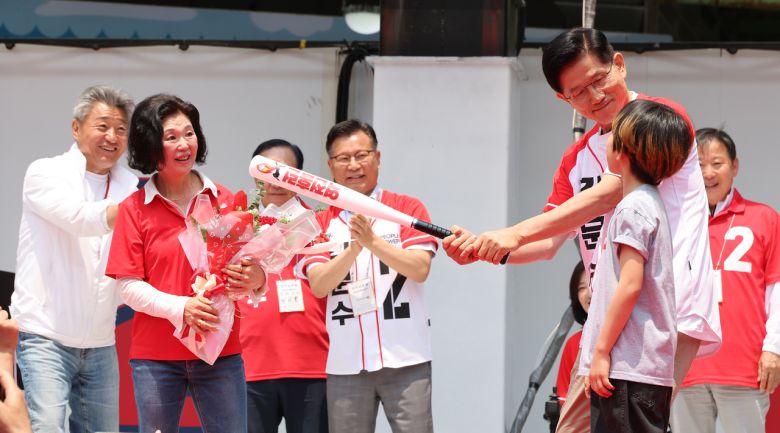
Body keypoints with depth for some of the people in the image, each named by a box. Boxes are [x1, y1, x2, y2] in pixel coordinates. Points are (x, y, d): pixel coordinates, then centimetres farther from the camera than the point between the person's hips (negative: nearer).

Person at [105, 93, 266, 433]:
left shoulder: (224, 201, 6)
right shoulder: (134, 208, 1)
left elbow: (247, 267, 8)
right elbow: (128, 286, -3)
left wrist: (254, 279, -17)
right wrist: (179, 308, -20)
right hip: (155, 356, -1)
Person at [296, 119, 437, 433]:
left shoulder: (407, 208, 6)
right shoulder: (321, 224, 11)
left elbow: (420, 269, -8)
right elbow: (318, 285, -3)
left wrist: (373, 242, -20)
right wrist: (354, 248, -18)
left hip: (404, 359, -2)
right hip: (345, 363, 2)